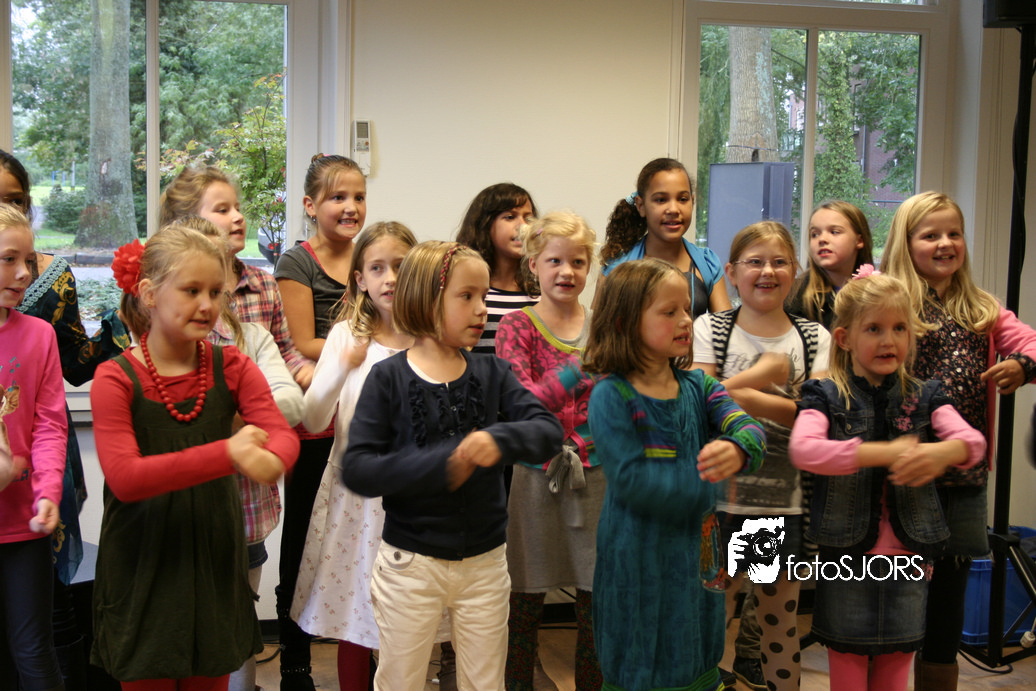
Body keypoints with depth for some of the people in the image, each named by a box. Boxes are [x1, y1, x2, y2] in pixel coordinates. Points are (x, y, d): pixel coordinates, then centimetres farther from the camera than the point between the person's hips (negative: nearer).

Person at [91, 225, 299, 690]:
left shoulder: (231, 367, 0)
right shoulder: (115, 379, -11)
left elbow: (283, 433, -13)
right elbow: (123, 477, -24)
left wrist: (270, 459, -38)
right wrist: (227, 454, -34)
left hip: (214, 559, 3)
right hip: (141, 567, -3)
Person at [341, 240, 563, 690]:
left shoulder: (492, 374, -1)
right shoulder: (389, 378, -10)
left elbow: (549, 431, -10)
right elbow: (356, 469, -16)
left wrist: (502, 438, -31)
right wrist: (439, 464, -27)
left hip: (485, 563, 3)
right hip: (411, 563, -3)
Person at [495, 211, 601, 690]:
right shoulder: (518, 327, -2)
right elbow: (525, 406, -16)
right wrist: (582, 367, -27)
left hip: (595, 474, 3)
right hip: (537, 475, -2)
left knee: (597, 601, 7)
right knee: (526, 602, 7)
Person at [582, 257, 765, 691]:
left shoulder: (698, 386, 4)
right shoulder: (612, 396, -15)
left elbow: (749, 428, -10)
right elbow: (632, 478, -23)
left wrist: (739, 450, -34)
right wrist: (705, 480, -16)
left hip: (696, 557, 6)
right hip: (639, 564, -6)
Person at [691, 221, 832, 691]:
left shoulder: (814, 338, 5)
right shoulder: (710, 328, 2)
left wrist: (742, 394, -17)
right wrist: (767, 372, -15)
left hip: (786, 500, 2)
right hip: (721, 496, -1)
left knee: (780, 623, 14)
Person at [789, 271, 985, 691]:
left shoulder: (923, 398, 6)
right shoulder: (826, 397, -4)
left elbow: (973, 440, -9)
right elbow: (802, 450, -23)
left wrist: (944, 452, -33)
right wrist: (885, 453, -30)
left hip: (907, 561, 3)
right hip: (847, 561, -3)